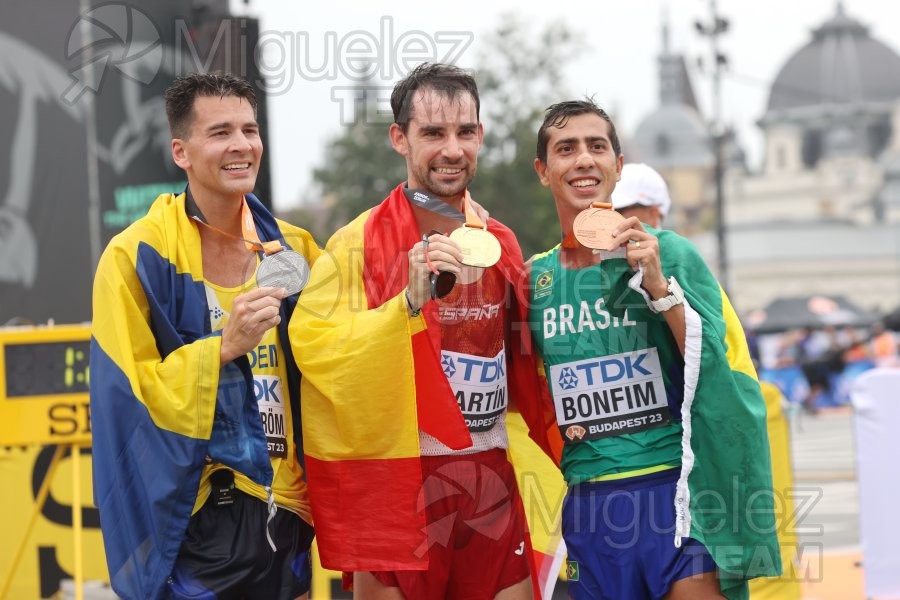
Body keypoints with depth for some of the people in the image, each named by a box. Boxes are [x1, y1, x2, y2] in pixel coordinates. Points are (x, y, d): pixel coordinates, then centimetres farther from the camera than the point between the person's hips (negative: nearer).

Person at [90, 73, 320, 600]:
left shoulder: (294, 250, 8)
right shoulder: (137, 258, -7)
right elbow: (129, 397, -11)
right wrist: (224, 347, -20)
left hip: (285, 514, 5)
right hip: (194, 521, -5)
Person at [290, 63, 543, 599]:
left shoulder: (500, 244, 10)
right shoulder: (362, 242, -8)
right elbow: (311, 341, -21)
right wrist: (410, 301, -30)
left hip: (490, 479, 5)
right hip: (397, 480, -5)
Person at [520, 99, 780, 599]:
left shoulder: (669, 254, -3)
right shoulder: (536, 279, 8)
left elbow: (719, 373, -9)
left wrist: (659, 287, -17)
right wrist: (560, 431, 3)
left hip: (675, 491, -4)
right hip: (588, 503, 4)